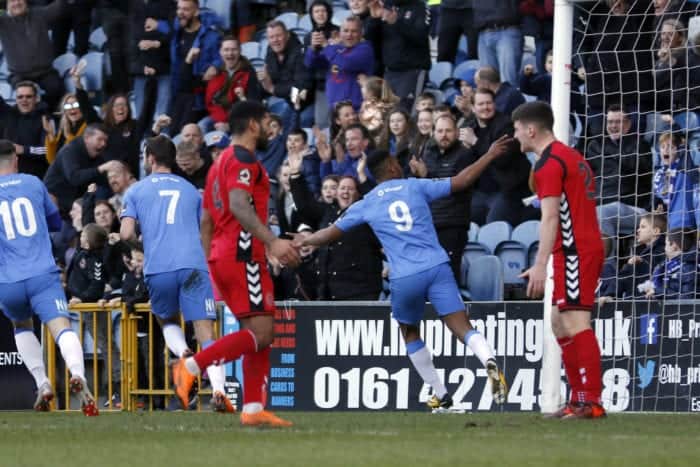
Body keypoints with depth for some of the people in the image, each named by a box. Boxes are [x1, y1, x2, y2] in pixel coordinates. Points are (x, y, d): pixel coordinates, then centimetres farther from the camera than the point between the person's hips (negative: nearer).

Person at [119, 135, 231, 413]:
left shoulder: (136, 191, 14)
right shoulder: (190, 190, 22)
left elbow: (126, 234, 4)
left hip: (159, 269, -1)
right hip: (195, 265, 1)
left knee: (167, 320, 25)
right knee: (206, 334, -5)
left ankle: (184, 354, -6)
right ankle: (218, 389, -26)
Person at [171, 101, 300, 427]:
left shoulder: (222, 162, 23)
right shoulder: (243, 159, -6)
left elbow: (206, 220, 24)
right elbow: (239, 205, -23)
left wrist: (212, 271, 26)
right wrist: (272, 241, -32)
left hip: (221, 256, 10)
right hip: (243, 255, -10)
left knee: (261, 334, 8)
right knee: (260, 332, -14)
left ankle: (253, 409, 1)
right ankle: (191, 367, -18)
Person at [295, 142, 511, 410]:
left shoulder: (366, 205, 13)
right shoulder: (416, 187, 11)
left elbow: (332, 233, 20)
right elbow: (462, 181, 8)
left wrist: (304, 242, 39)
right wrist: (490, 155, 19)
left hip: (404, 277, 0)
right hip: (437, 267, 0)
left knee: (410, 334, 23)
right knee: (463, 328, -7)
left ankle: (442, 396, 23)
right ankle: (488, 360, -38)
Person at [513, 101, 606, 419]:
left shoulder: (549, 164, -10)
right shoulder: (570, 156, 20)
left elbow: (550, 217, -18)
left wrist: (540, 265, -21)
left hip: (573, 251, -10)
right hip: (589, 247, 10)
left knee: (575, 323, -13)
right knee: (559, 323, 14)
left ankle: (591, 401, -17)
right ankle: (579, 399, 13)